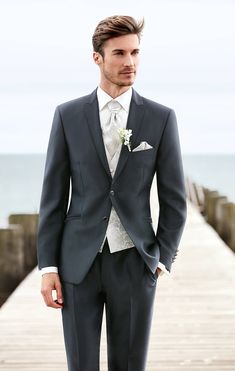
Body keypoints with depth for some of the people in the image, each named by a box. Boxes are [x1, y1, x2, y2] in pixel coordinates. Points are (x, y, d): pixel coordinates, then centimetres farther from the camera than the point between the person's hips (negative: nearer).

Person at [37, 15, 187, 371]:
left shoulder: (161, 118, 0)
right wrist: (48, 266, -3)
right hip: (79, 261, 0)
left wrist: (161, 261, -2)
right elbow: (53, 195, 1)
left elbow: (174, 199, 4)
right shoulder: (68, 115, 0)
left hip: (133, 262, 0)